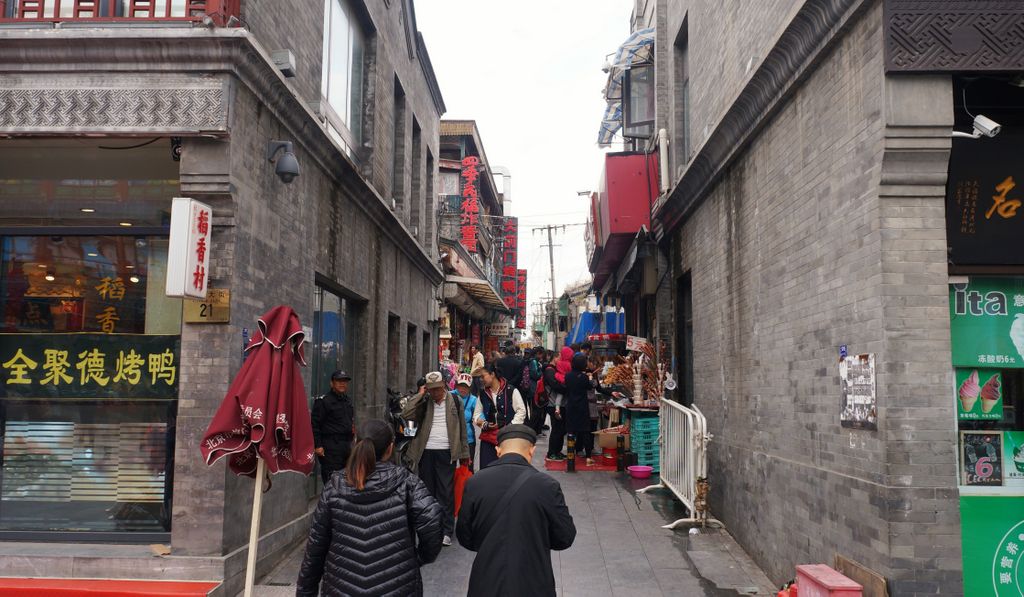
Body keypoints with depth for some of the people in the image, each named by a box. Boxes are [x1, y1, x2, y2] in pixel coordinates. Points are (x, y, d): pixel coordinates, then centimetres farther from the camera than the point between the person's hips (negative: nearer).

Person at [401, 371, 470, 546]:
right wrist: (420, 395, -7)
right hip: (425, 452, 2)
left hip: (446, 452, -2)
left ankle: (446, 531, 2)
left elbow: (462, 428, 7)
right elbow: (406, 415, -10)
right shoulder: (423, 403, 6)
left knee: (446, 492, -2)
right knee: (427, 491, 8)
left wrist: (464, 453, 4)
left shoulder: (455, 401, 5)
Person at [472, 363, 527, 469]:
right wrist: (483, 423, -6)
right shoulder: (483, 395, 10)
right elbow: (476, 414, 14)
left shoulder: (511, 391, -6)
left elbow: (521, 411, -4)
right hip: (488, 437, 4)